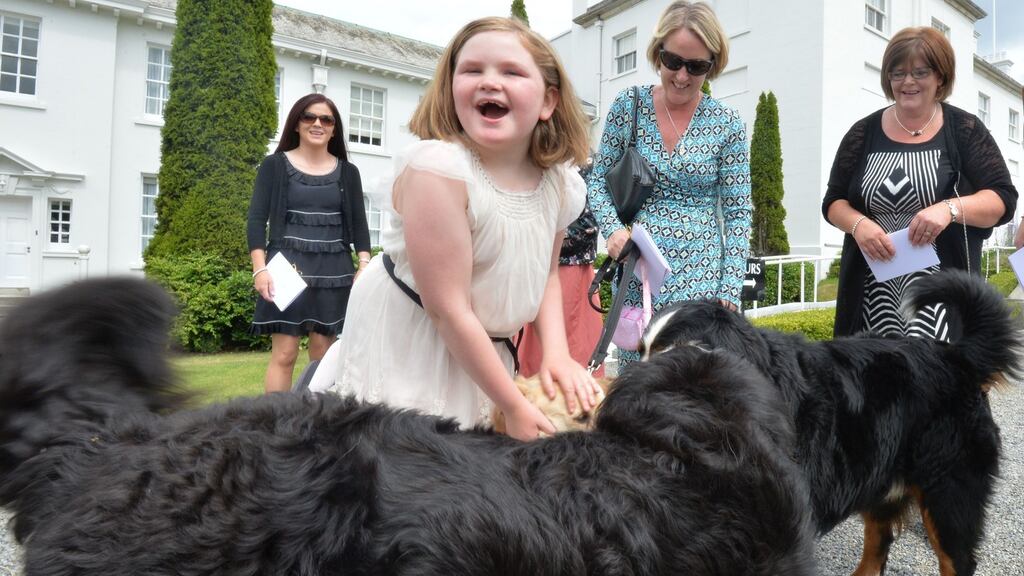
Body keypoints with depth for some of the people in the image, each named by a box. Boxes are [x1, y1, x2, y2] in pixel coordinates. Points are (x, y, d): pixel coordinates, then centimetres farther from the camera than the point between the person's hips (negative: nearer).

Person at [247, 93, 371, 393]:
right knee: (284, 353, -6)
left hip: (334, 271, 2)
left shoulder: (347, 172, 12)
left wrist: (364, 265, -4)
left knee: (322, 353, 5)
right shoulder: (275, 165, 5)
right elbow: (256, 220, 0)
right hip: (287, 267, -2)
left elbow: (358, 223, 11)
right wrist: (260, 269, -11)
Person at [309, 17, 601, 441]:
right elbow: (447, 308, -27)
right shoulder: (437, 168, -28)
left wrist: (556, 352, -9)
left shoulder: (561, 184, -9)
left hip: (478, 345, 6)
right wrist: (515, 407, -21)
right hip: (405, 344, -6)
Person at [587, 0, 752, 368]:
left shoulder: (727, 124, 0)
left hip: (701, 281, -1)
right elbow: (598, 181, 9)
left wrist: (729, 293, -5)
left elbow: (737, 214, 1)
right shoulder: (628, 106, 2)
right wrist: (613, 229, -11)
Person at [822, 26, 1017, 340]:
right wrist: (858, 224, -13)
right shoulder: (863, 133, 10)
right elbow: (833, 202, 9)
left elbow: (1003, 199, 1)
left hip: (939, 286, -1)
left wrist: (950, 208, -19)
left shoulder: (964, 130, 6)